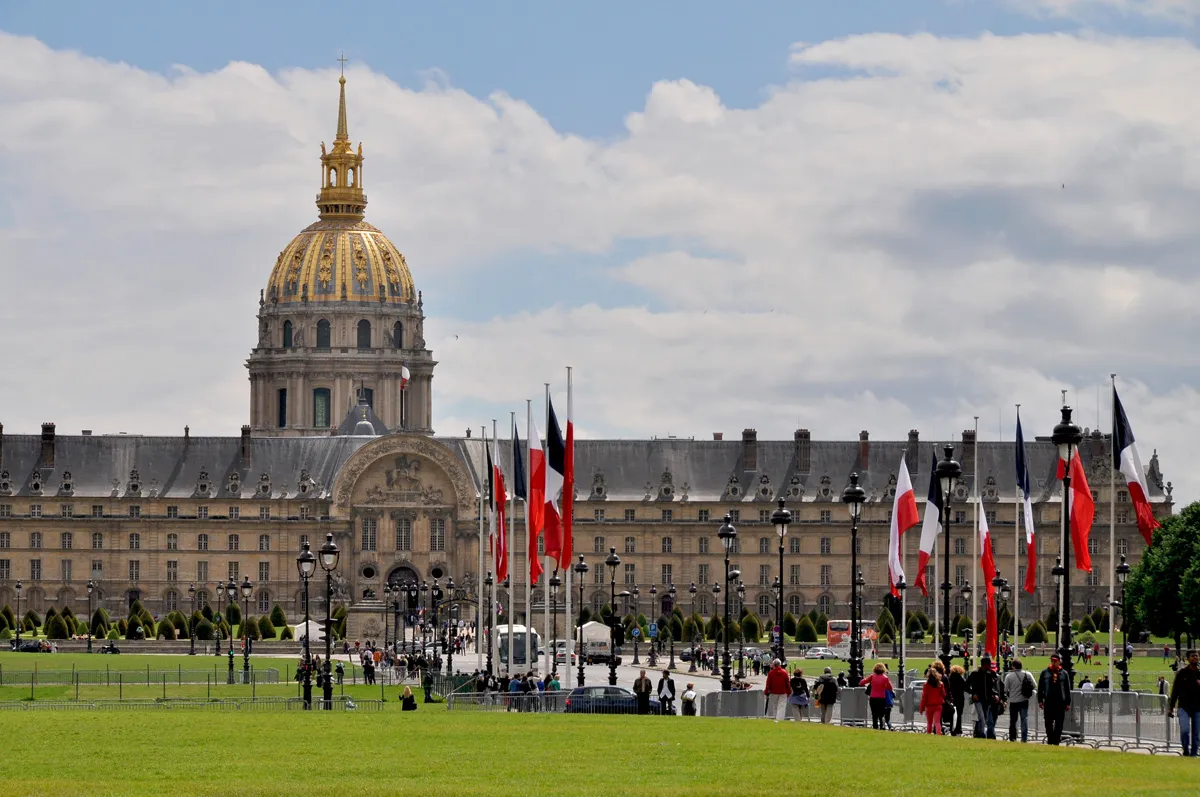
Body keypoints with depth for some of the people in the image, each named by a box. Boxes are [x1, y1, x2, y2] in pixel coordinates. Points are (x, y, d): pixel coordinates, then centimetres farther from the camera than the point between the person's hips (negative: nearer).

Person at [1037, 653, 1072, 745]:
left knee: (1059, 724, 2)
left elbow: (1067, 690, 9)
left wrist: (1068, 703, 6)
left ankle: (1056, 741, 7)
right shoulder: (1045, 673, 7)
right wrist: (1040, 700, 1)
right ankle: (1050, 740, 10)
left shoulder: (1064, 673, 7)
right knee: (1048, 723, 2)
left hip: (1060, 702, 0)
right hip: (1048, 702, 0)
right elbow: (1040, 688, 8)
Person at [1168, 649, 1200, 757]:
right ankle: (1186, 751, 6)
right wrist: (1171, 708, 3)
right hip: (1184, 706, -1)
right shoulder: (1182, 673, 2)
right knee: (1184, 730, -14)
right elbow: (1175, 691, 6)